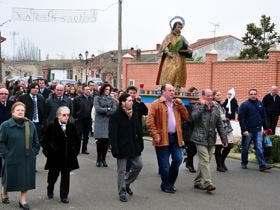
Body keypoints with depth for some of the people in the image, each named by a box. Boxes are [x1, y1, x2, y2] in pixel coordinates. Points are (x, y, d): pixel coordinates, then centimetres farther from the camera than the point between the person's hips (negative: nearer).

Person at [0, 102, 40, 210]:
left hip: (28, 159, 3)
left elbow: (35, 141, 10)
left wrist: (34, 153, 3)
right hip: (12, 159, -3)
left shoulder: (30, 125, 1)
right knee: (10, 177, 13)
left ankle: (23, 200, 23)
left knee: (26, 179, 8)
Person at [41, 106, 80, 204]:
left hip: (68, 158, 2)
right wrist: (48, 151, -8)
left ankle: (64, 196, 14)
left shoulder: (71, 127, 2)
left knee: (66, 176, 4)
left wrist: (75, 151, 5)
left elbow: (77, 141, 12)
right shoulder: (51, 127, -7)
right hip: (55, 157, -2)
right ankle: (50, 191, 39)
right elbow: (45, 141, -3)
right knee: (53, 175, 13)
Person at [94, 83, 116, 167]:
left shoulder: (111, 99, 13)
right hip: (100, 122, -2)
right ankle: (98, 159, 7)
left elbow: (114, 110, 0)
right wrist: (108, 109, -6)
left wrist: (103, 111, -9)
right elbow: (97, 109, -8)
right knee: (100, 141, -5)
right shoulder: (97, 98, 6)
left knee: (106, 141, -1)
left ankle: (103, 159, 11)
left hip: (109, 122, 2)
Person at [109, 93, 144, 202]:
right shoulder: (116, 116, -12)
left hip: (134, 147, 6)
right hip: (122, 148, -6)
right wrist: (115, 149, -19)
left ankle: (126, 183, 30)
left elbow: (139, 131, 14)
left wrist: (140, 144, 8)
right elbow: (112, 135, -15)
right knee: (122, 171, 2)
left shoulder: (134, 114, 8)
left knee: (139, 165, 10)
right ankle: (122, 192, 15)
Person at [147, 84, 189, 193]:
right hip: (163, 138, -5)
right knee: (164, 164, 2)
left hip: (175, 137, 5)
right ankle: (165, 185, 18)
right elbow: (150, 121, -10)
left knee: (178, 159, 3)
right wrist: (155, 135, -17)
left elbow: (186, 117, 12)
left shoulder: (176, 104, 16)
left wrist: (180, 105, 1)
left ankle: (171, 182, 22)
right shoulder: (156, 104, -4)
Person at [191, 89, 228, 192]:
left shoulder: (215, 109, 14)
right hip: (201, 139, -5)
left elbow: (219, 125, 15)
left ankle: (198, 182, 21)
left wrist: (224, 139, 11)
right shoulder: (198, 107, -1)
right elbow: (194, 117, -23)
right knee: (204, 161, -11)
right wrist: (202, 105, -18)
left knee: (203, 161, 11)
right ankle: (208, 183, -11)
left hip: (211, 140, 6)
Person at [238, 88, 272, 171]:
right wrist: (244, 130, -16)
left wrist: (265, 128, 11)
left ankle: (262, 165, -3)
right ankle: (244, 163, 24)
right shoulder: (244, 105, -7)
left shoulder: (260, 104, 8)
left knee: (259, 148, -1)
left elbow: (263, 117, 14)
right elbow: (241, 118, -11)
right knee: (245, 148, 9)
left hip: (258, 131, 3)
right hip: (248, 131, -3)